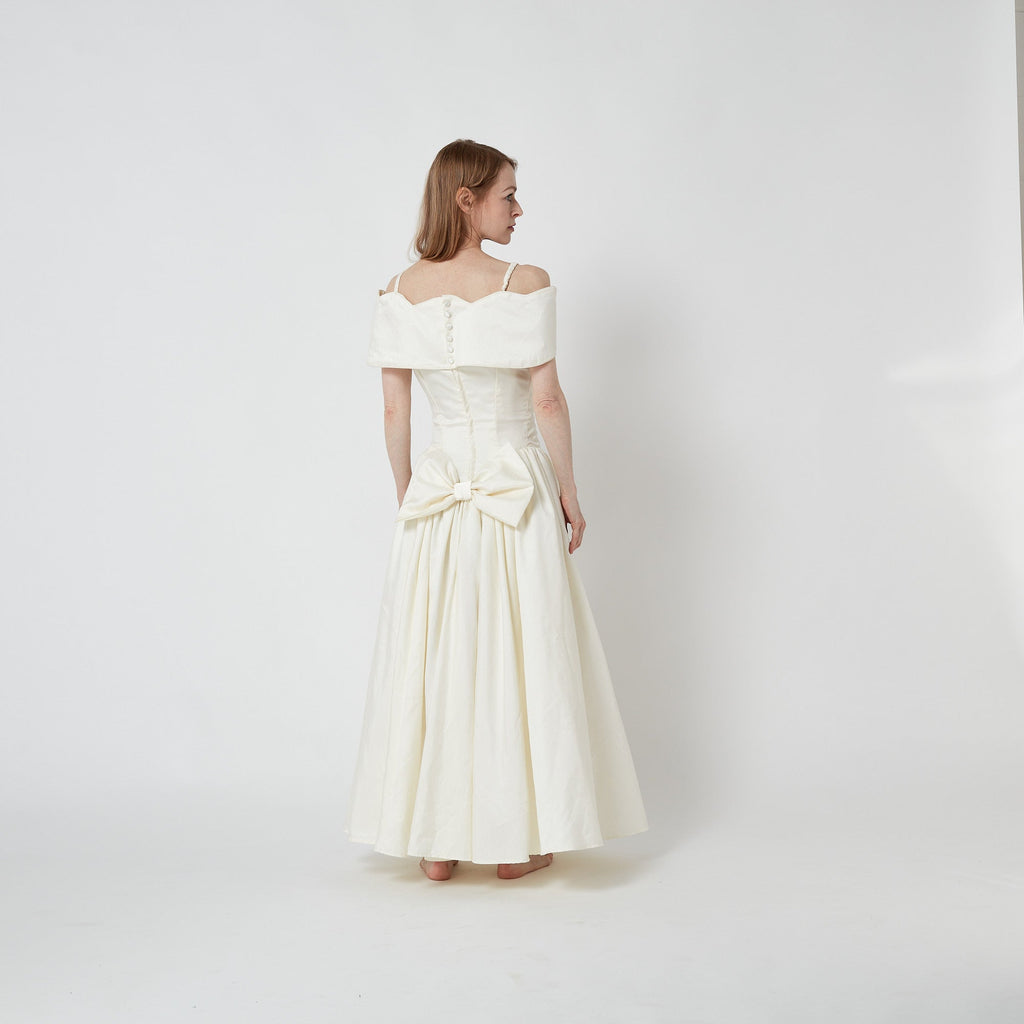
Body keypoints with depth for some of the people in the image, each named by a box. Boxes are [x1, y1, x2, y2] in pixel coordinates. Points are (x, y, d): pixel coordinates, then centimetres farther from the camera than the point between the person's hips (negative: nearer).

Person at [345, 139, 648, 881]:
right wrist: (569, 491, 0)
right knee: (519, 656, 7)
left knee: (436, 656, 10)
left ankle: (437, 841, 17)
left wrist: (407, 497, 13)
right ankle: (517, 841, 16)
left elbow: (395, 412, 3)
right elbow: (547, 401, -10)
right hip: (516, 486, -3)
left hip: (437, 490, 4)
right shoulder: (525, 285, -11)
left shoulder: (400, 295, 1)